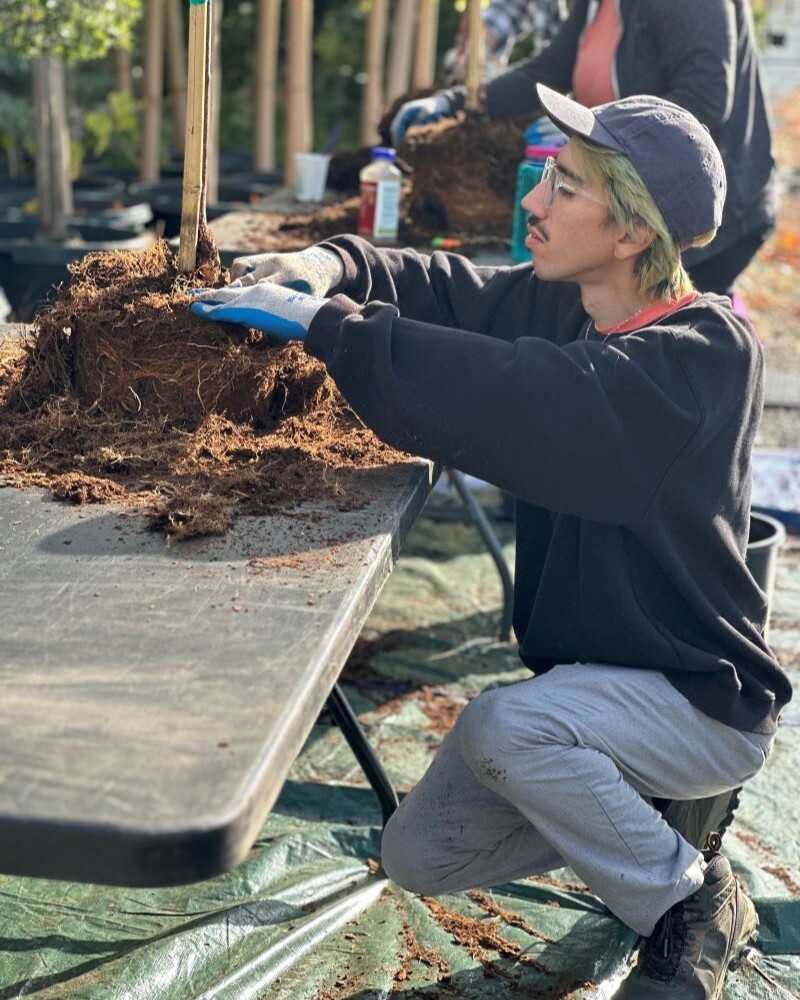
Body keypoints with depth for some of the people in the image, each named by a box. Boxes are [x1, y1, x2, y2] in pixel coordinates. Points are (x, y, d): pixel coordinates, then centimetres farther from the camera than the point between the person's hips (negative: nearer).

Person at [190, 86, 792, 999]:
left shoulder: (707, 352, -26)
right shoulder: (558, 301, -3)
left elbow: (517, 395, -38)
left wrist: (322, 325, -34)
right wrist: (326, 266, -22)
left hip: (702, 703, -7)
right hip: (590, 677, 7)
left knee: (501, 727, -33)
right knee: (420, 858, 2)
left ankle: (696, 900, -6)